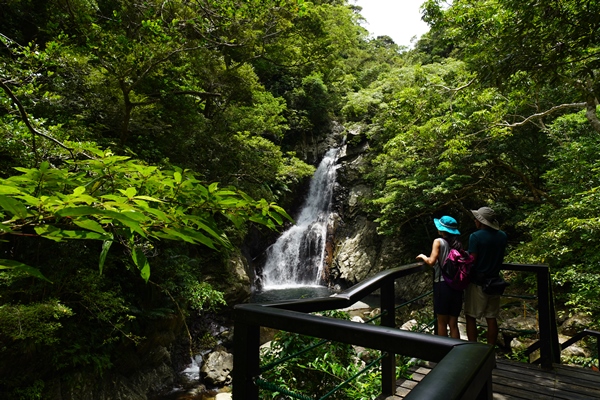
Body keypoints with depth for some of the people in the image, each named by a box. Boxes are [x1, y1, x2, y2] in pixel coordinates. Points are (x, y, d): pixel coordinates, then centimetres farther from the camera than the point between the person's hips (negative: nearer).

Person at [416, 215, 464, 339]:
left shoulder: (439, 241, -5)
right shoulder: (458, 244, 10)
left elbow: (431, 262, -15)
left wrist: (423, 256, 4)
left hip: (442, 284, -5)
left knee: (442, 322, 8)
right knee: (453, 324, 12)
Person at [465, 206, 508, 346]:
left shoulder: (475, 236, -16)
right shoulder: (502, 236, 2)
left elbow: (472, 261, -17)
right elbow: (501, 258, 12)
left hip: (477, 282, -6)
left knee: (471, 317, 5)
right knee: (492, 318, 12)